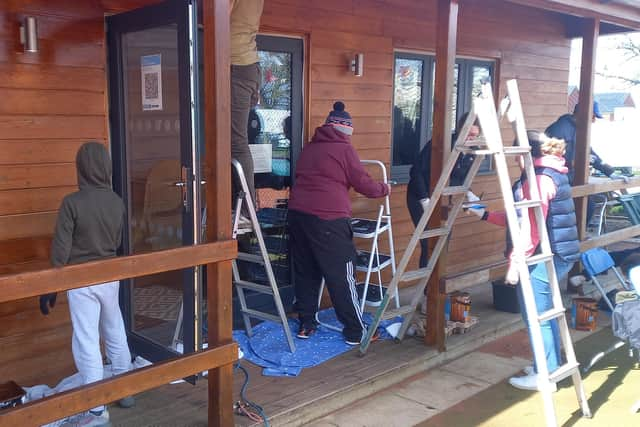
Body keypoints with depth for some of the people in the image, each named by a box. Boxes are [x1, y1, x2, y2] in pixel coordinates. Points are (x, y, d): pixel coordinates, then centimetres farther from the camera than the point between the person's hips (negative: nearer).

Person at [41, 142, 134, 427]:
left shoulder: (72, 203, -16)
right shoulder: (117, 202, -1)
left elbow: (60, 249, -13)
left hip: (81, 281, -5)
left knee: (86, 342, 1)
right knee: (115, 334, 19)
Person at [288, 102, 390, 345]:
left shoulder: (309, 148, 17)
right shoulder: (344, 149, -1)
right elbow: (363, 184, 0)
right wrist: (384, 189, 19)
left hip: (298, 214, 6)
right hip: (328, 219, -6)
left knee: (305, 272, 15)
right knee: (342, 277, 1)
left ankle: (306, 325, 23)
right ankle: (355, 332, 7)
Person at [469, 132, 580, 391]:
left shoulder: (539, 178, -15)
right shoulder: (552, 174, 16)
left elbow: (531, 228, -23)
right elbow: (520, 218, 19)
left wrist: (515, 261, -21)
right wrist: (485, 215, 19)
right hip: (558, 255, 10)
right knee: (545, 313, 19)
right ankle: (550, 367, 31)